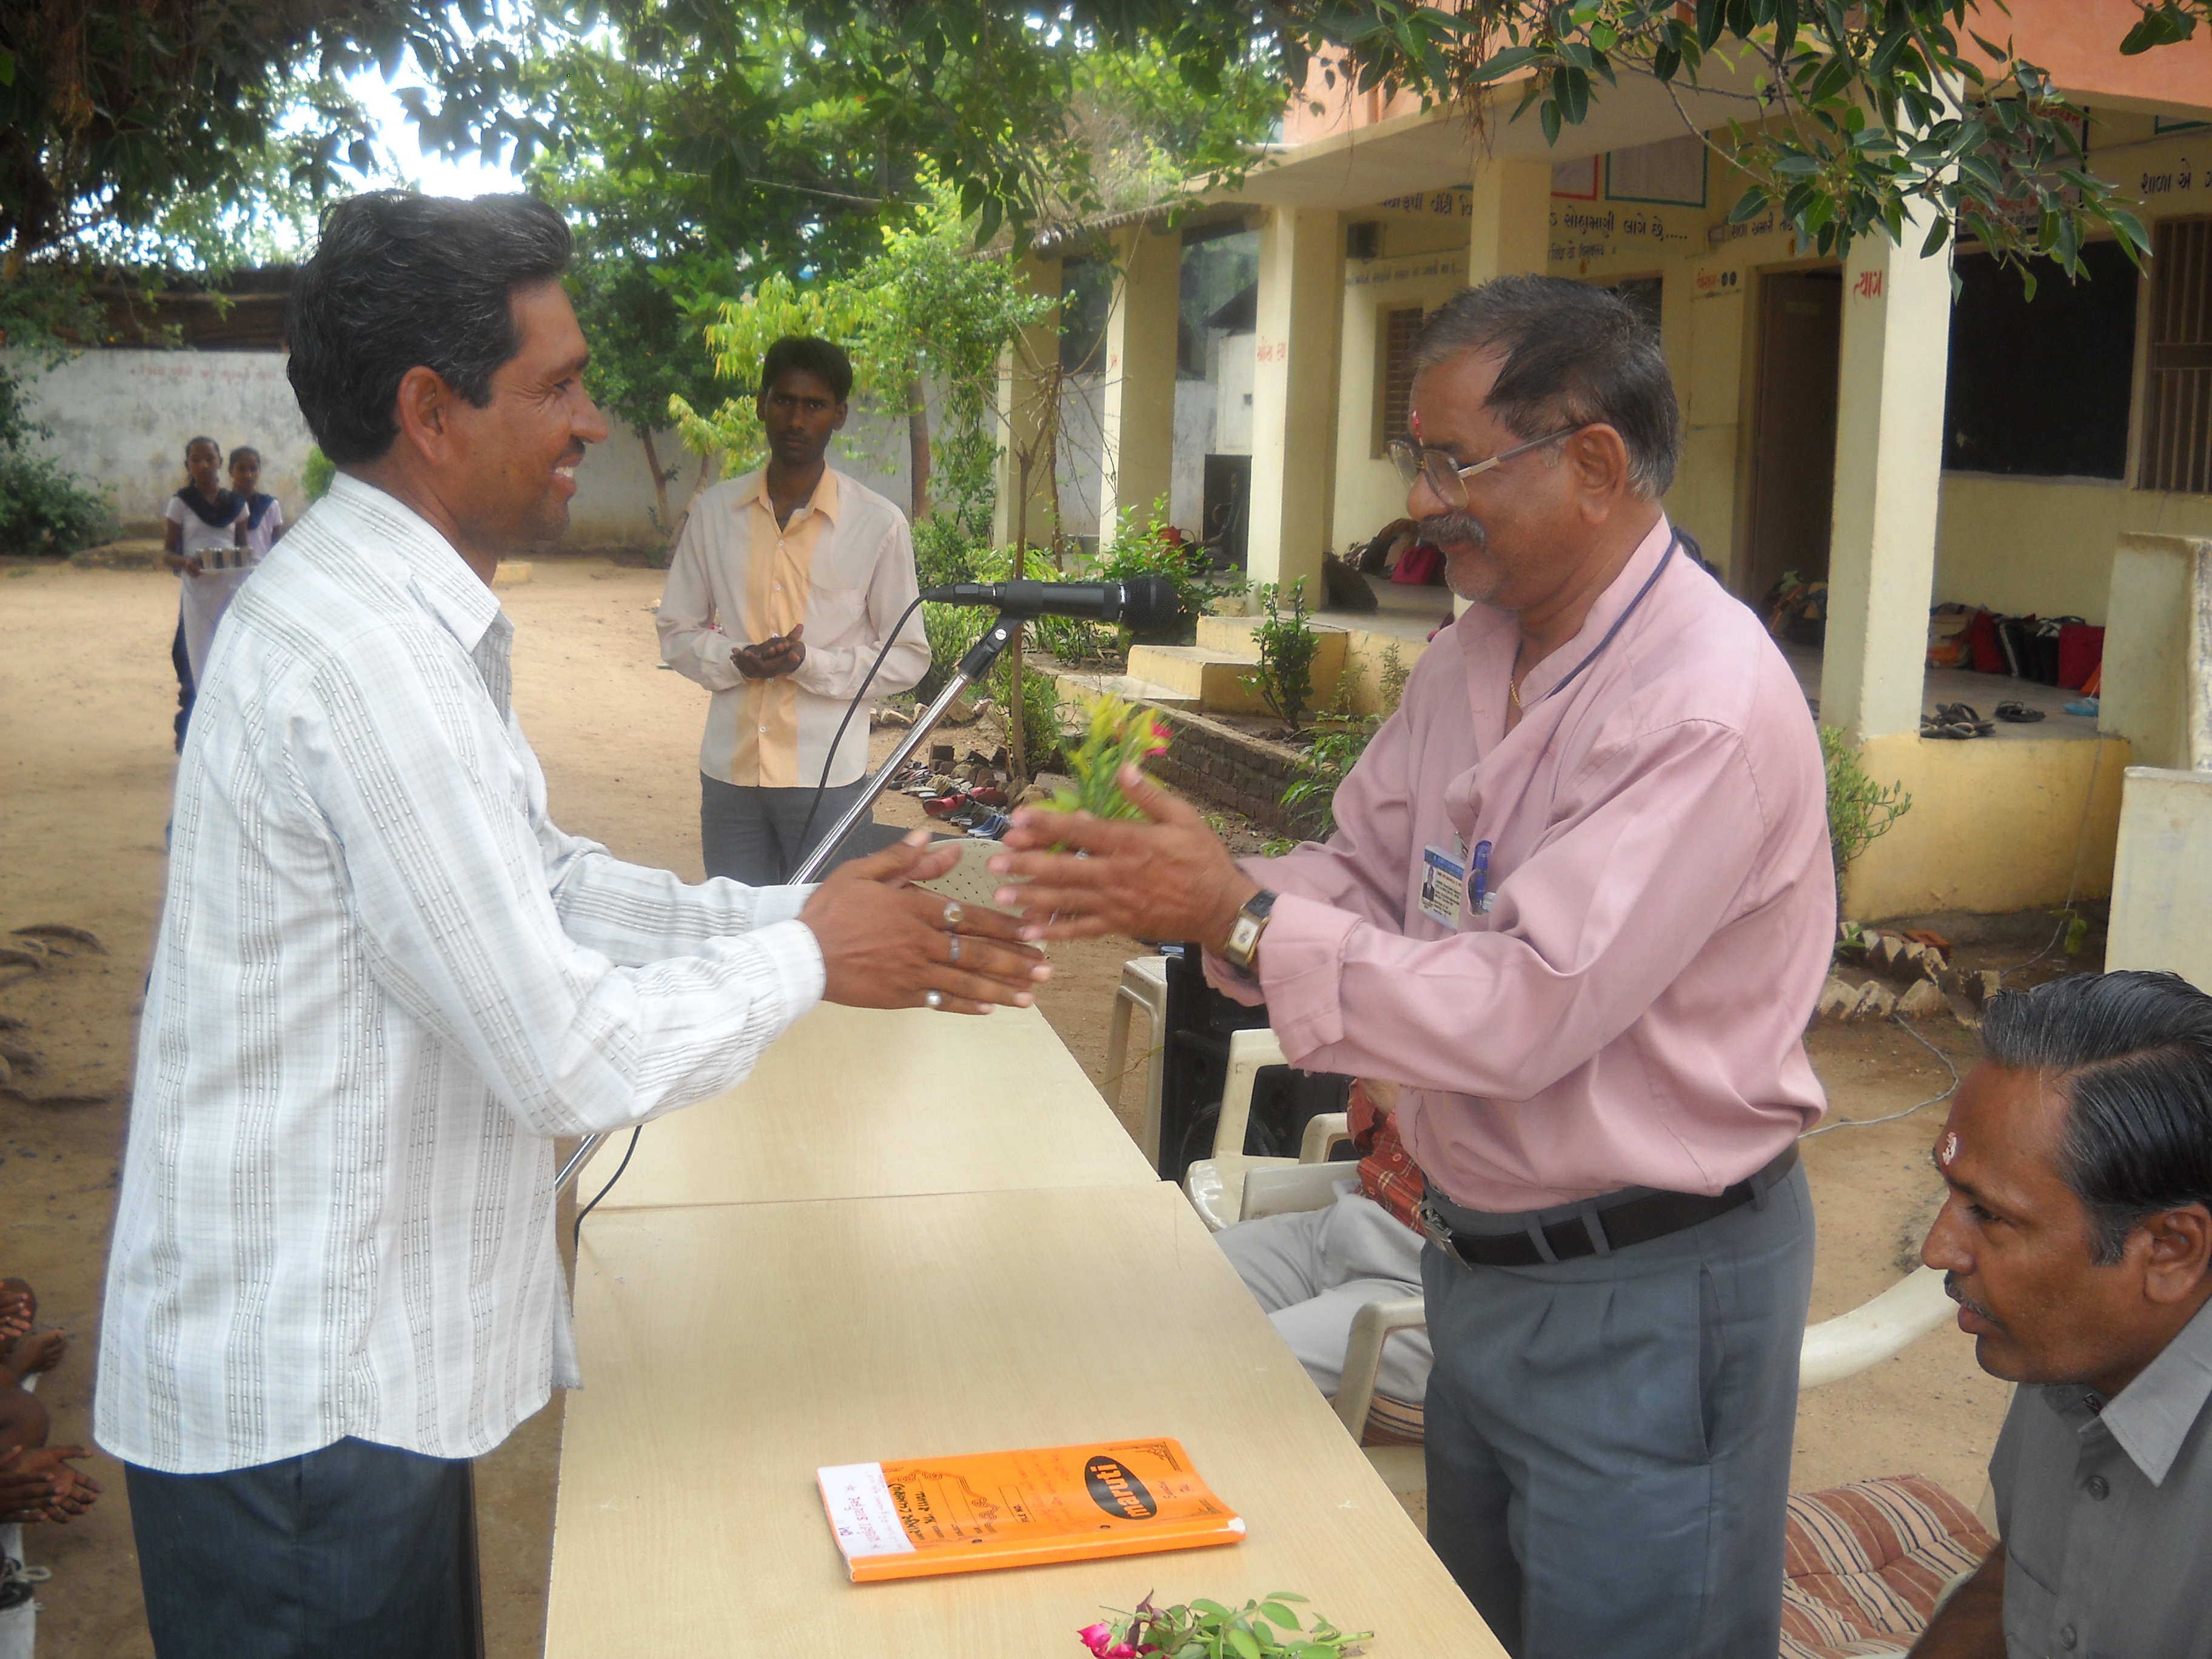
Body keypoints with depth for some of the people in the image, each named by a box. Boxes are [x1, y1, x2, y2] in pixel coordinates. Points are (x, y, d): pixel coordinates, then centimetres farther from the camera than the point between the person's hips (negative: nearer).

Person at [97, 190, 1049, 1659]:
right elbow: (570, 1060, -26)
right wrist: (810, 959, -11)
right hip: (305, 1388, -10)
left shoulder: (410, 617, 7)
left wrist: (807, 912, 3)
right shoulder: (365, 658, -27)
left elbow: (548, 887, 12)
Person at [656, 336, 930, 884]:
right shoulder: (715, 511, 5)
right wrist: (736, 661, -10)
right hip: (730, 771, 3)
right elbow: (677, 631, 11)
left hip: (827, 777, -2)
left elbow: (909, 658, 0)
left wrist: (811, 664, -15)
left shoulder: (878, 525, -4)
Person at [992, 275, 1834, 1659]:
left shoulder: (1707, 709, -25)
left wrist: (1238, 914, -26)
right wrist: (1165, 891, -10)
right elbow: (1366, 882, 8)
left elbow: (1523, 1013, -29)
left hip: (1646, 1294, -8)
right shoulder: (1473, 658, 3)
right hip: (1482, 1258, 9)